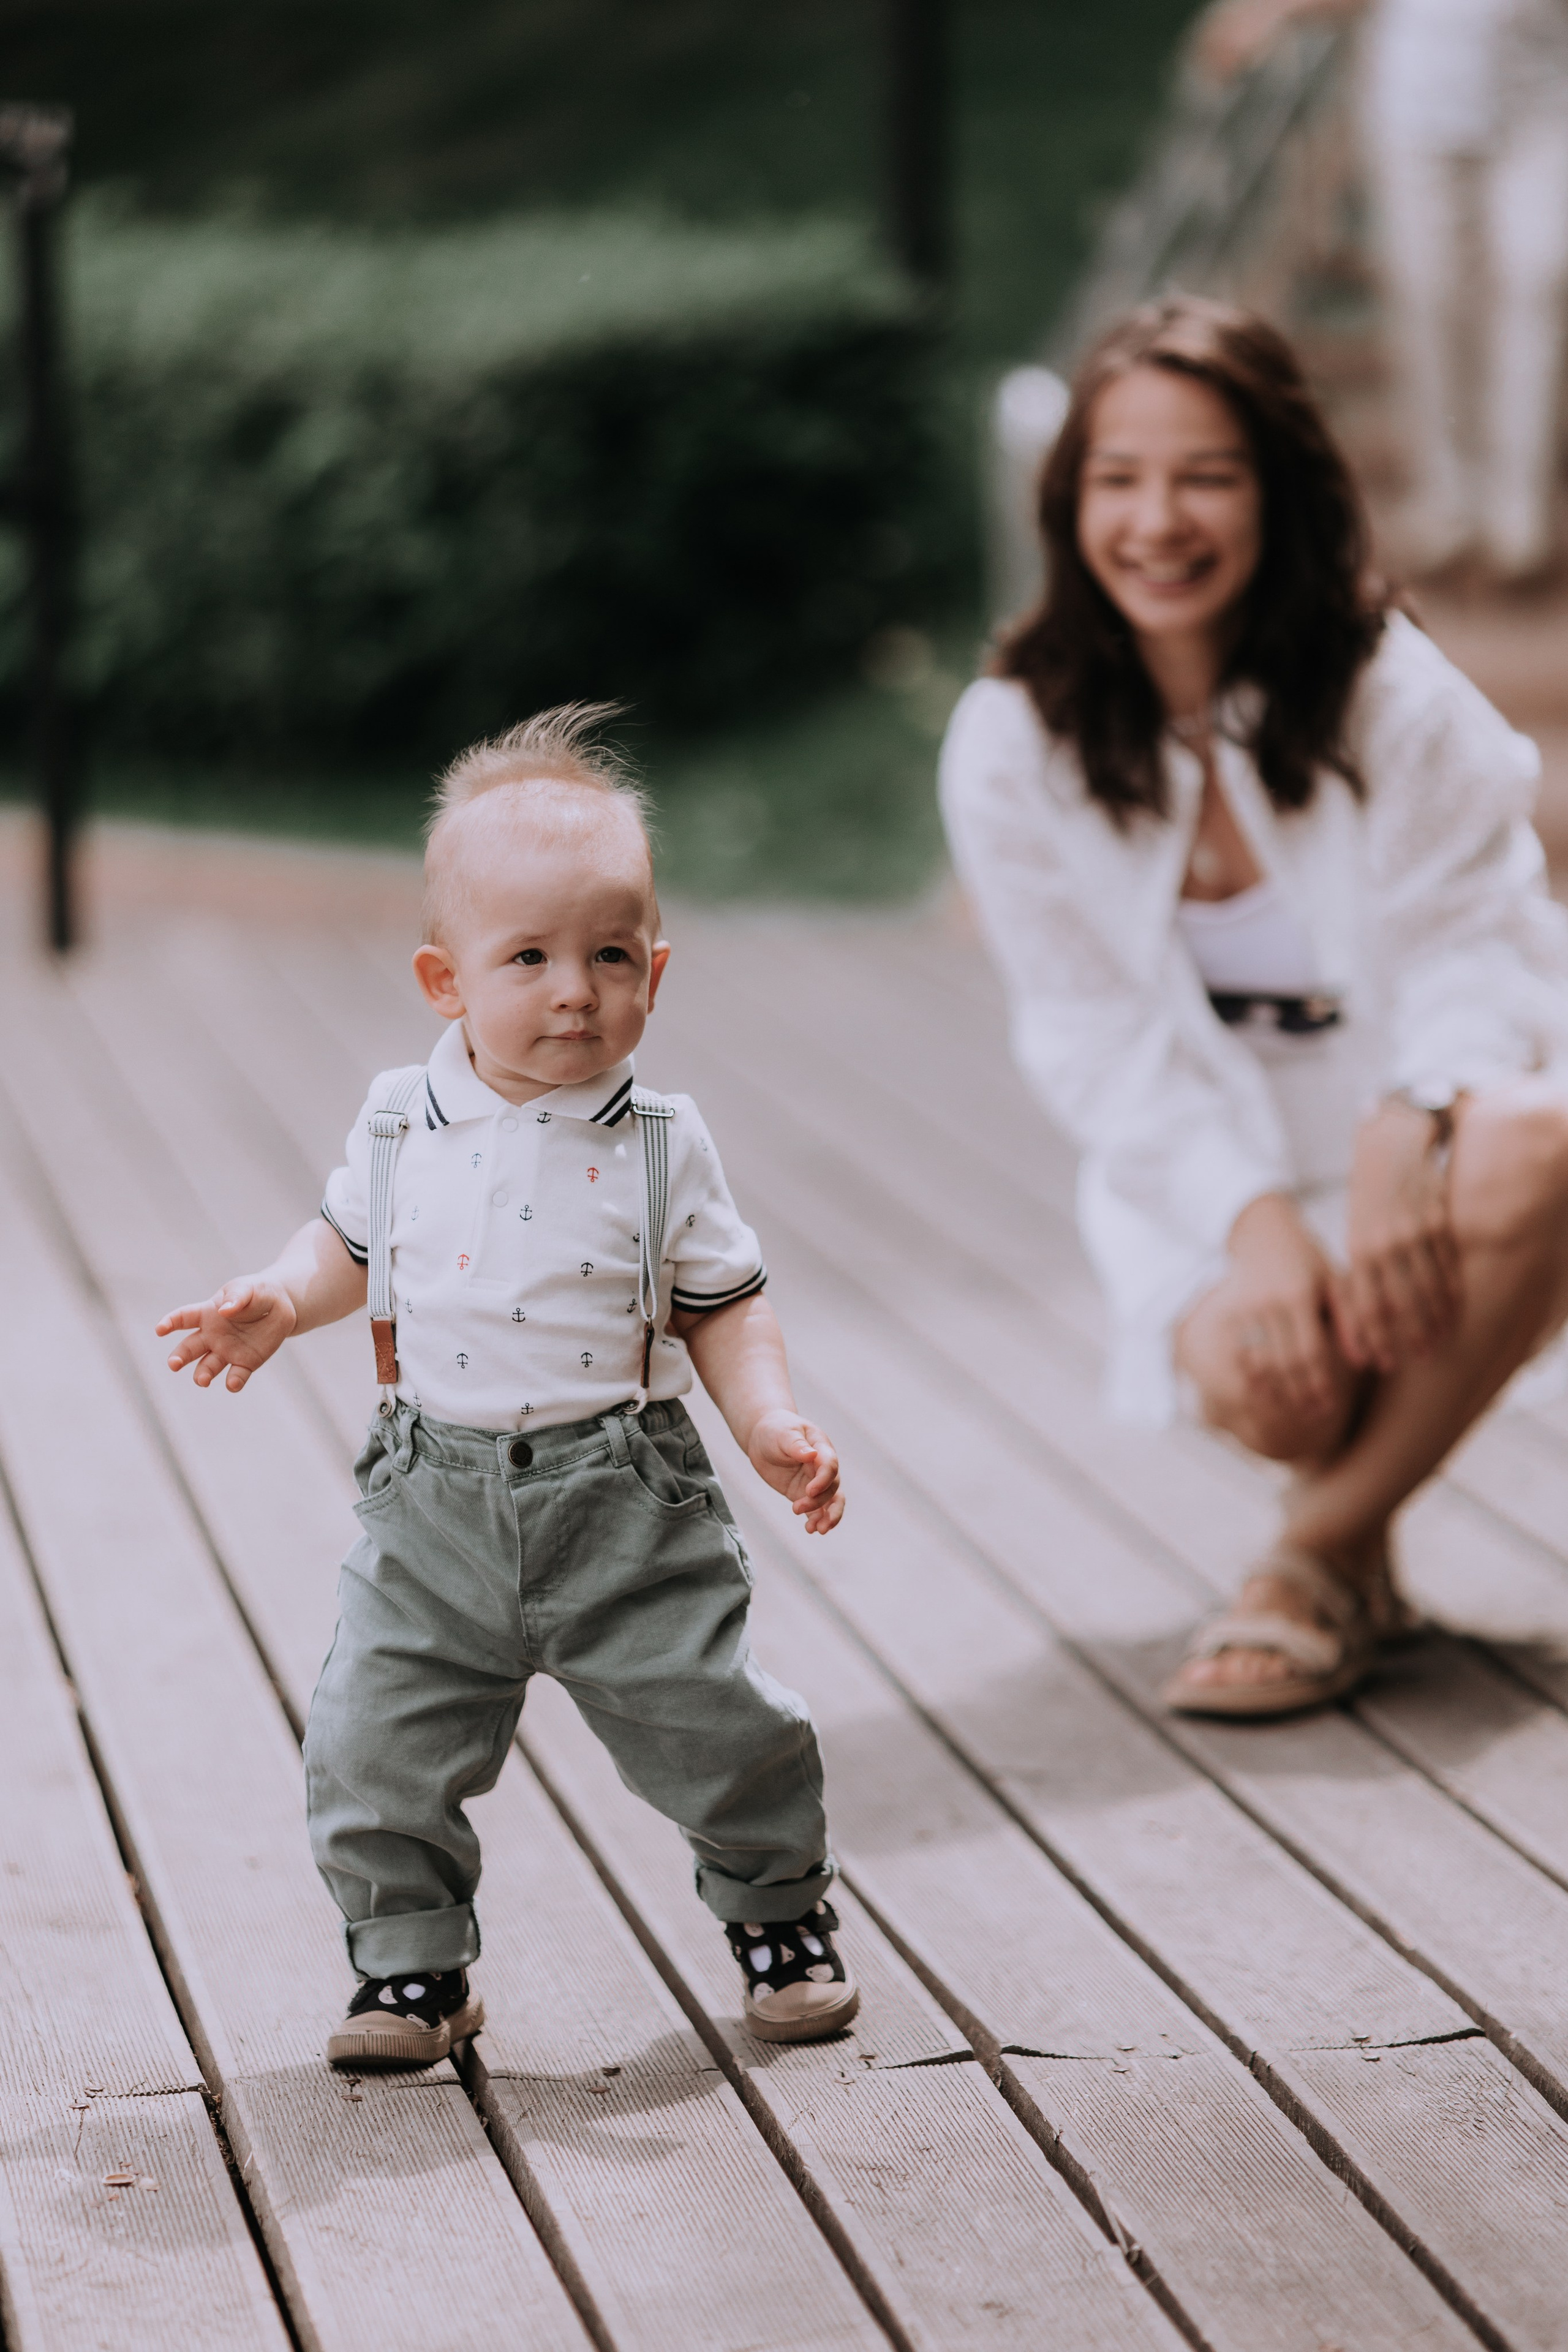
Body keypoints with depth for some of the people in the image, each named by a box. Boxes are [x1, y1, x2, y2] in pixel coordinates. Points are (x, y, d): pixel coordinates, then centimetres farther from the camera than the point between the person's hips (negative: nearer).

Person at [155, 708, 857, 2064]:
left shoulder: (661, 1149, -5)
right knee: (376, 1742, -1)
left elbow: (722, 1306, 0)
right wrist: (280, 1301, -3)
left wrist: (773, 1423, -15)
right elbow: (353, 1245, 16)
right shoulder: (402, 1127, 0)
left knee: (715, 1725, 3)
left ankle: (782, 1915, 30)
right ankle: (413, 1967, 18)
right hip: (437, 1504, 2)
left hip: (625, 1504, -2)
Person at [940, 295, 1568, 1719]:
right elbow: (1103, 1041, -7)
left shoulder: (1391, 694, -11)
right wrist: (1256, 1222, -23)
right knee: (1251, 1373, -33)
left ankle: (1326, 1554, -16)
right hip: (1213, 1174, 0)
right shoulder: (1014, 748, -7)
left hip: (1423, 1146, 0)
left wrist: (1408, 1131, -35)